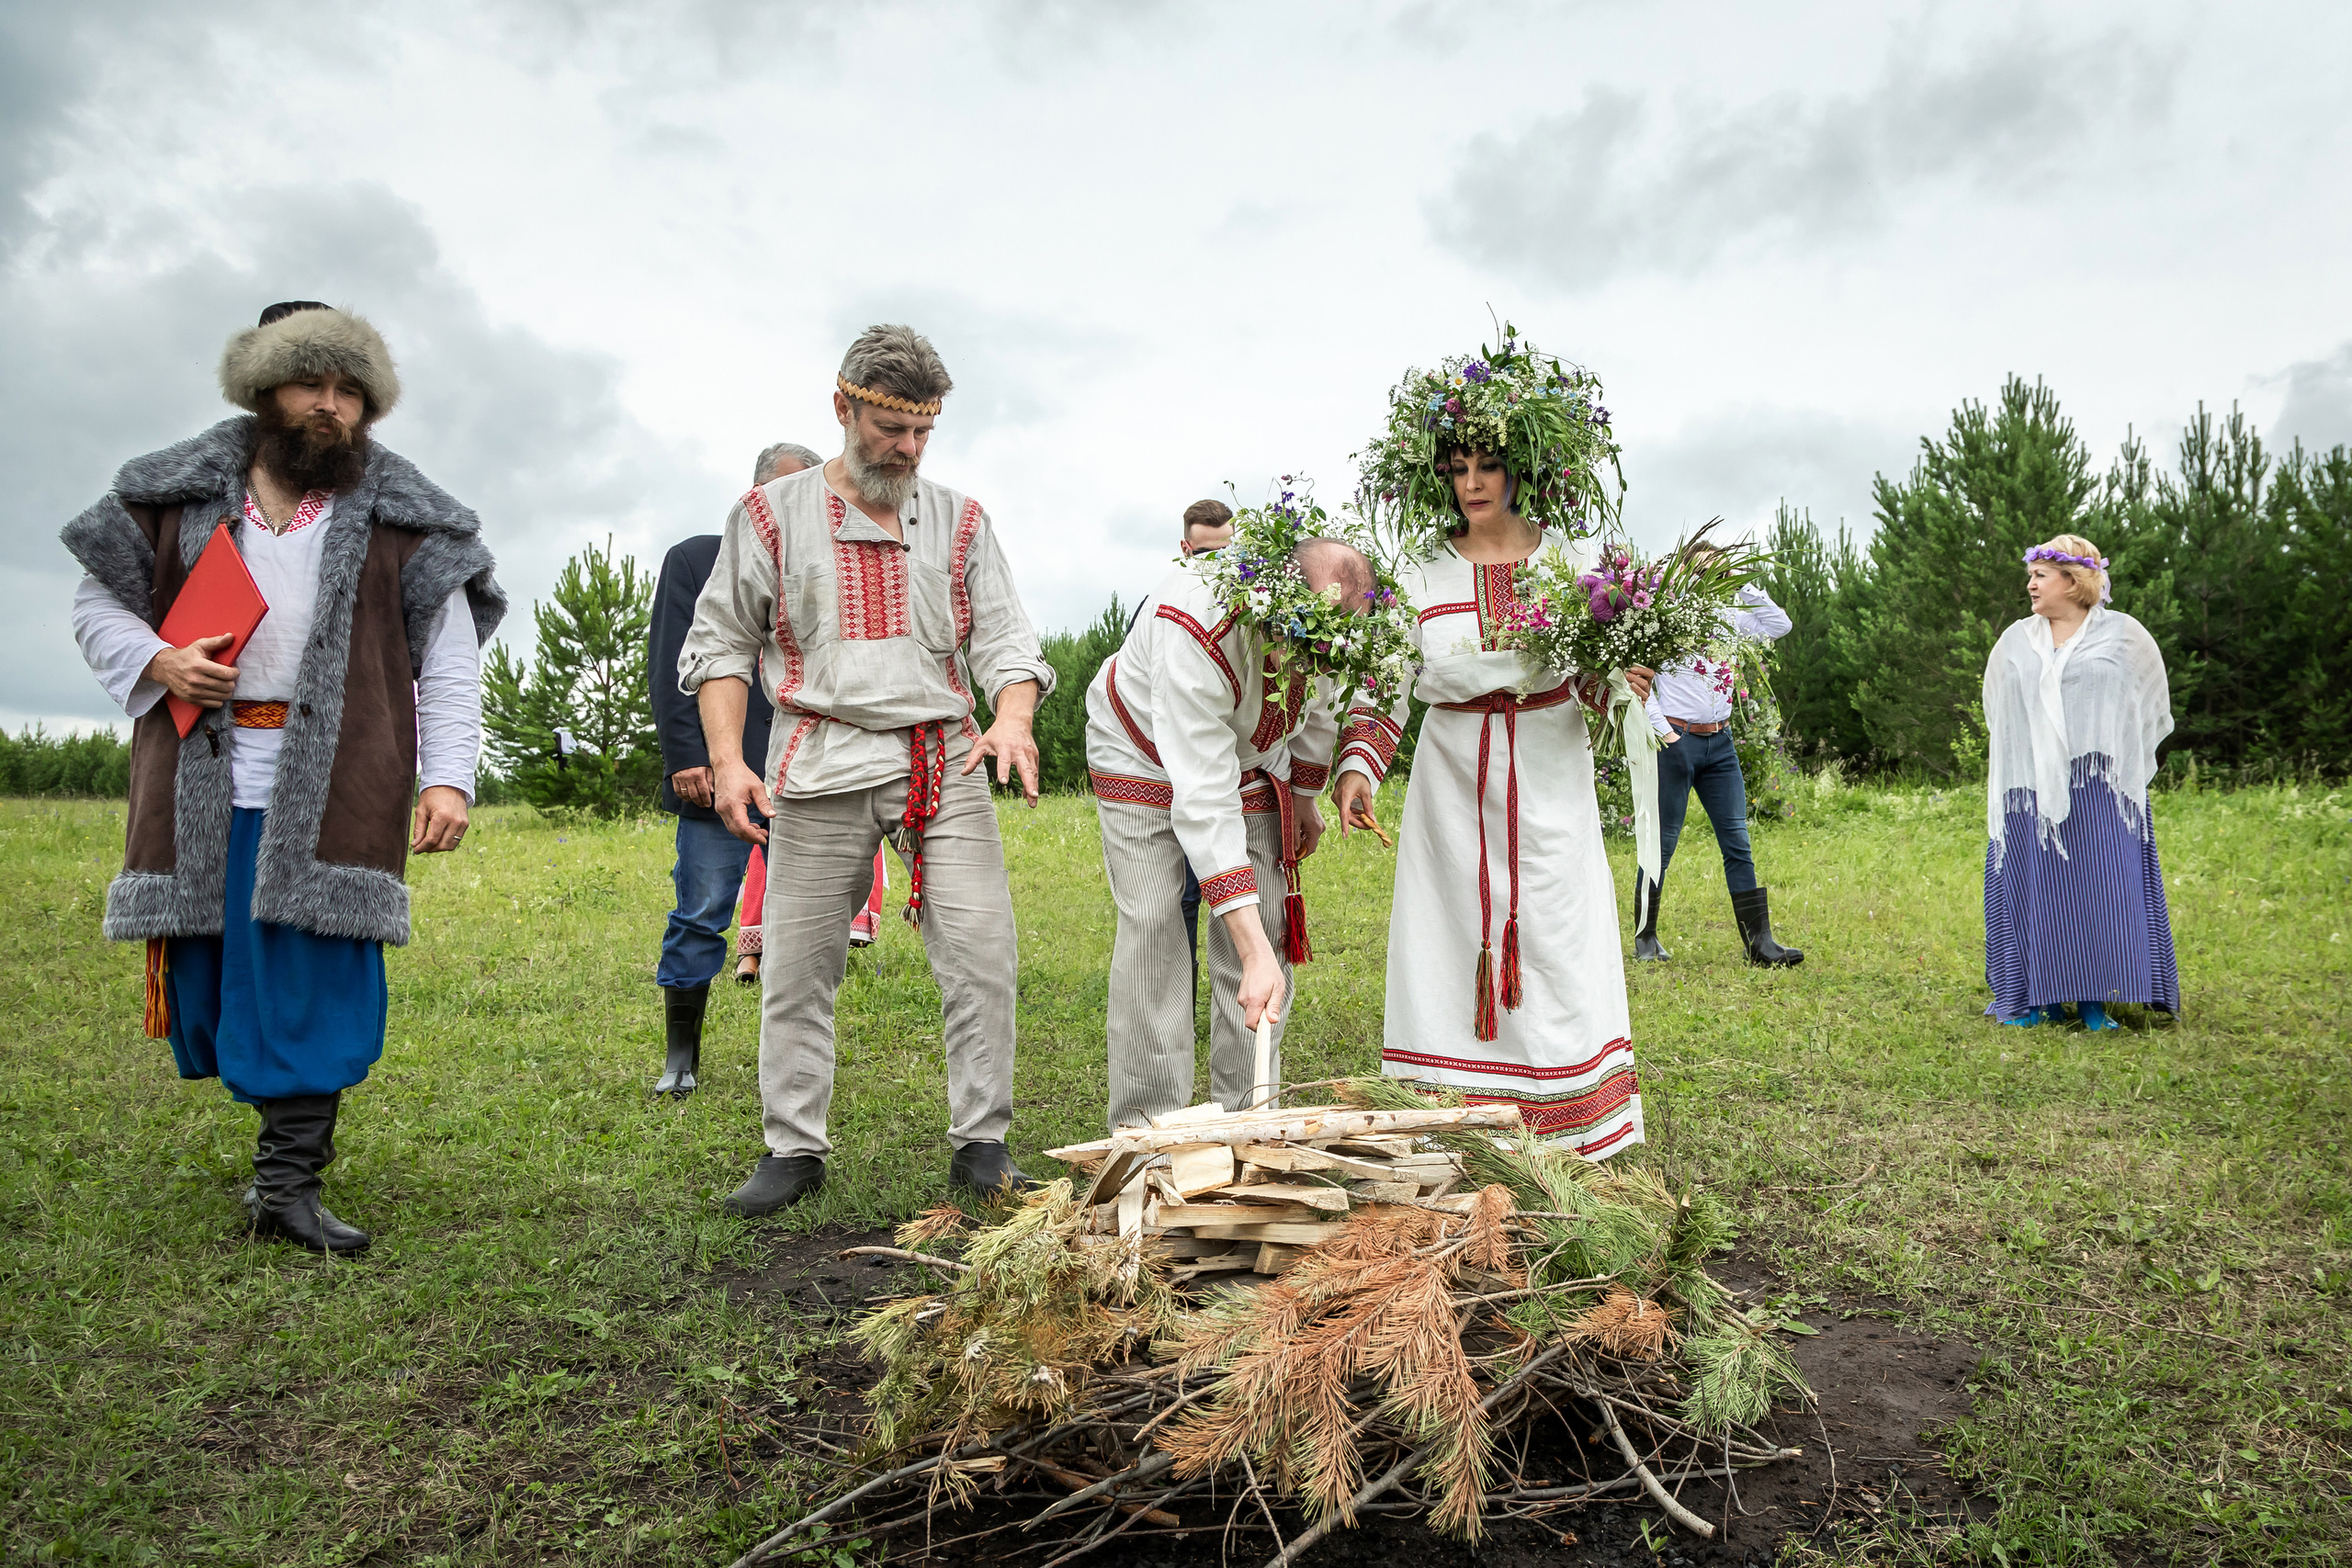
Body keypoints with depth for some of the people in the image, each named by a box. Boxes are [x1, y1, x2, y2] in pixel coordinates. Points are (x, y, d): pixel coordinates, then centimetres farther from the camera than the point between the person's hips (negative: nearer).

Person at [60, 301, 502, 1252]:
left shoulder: (401, 520, 6)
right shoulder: (180, 494, 12)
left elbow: (449, 662, 1)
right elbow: (98, 601, 19)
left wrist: (448, 779, -10)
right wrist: (155, 660, -3)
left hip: (331, 789, -2)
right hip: (203, 785, 3)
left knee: (317, 982, -6)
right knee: (204, 972, 8)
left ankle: (288, 1184, 1)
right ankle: (283, 1110, 31)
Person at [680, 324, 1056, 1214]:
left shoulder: (959, 521, 13)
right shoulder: (772, 516, 8)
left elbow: (1005, 638, 6)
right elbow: (721, 644, 8)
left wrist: (1013, 718, -15)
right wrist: (726, 759, -5)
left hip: (946, 764, 1)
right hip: (822, 770, -1)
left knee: (983, 957, -4)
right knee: (798, 968, 3)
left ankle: (981, 1144, 8)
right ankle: (794, 1150, 17)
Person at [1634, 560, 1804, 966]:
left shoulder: (1728, 618, 13)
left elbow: (1780, 625, 15)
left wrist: (1745, 588, 8)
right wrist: (1662, 731, -14)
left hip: (1720, 744, 6)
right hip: (1676, 742, -6)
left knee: (1738, 842, 2)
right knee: (1662, 842, 1)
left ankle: (1759, 942, 3)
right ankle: (1645, 937, 13)